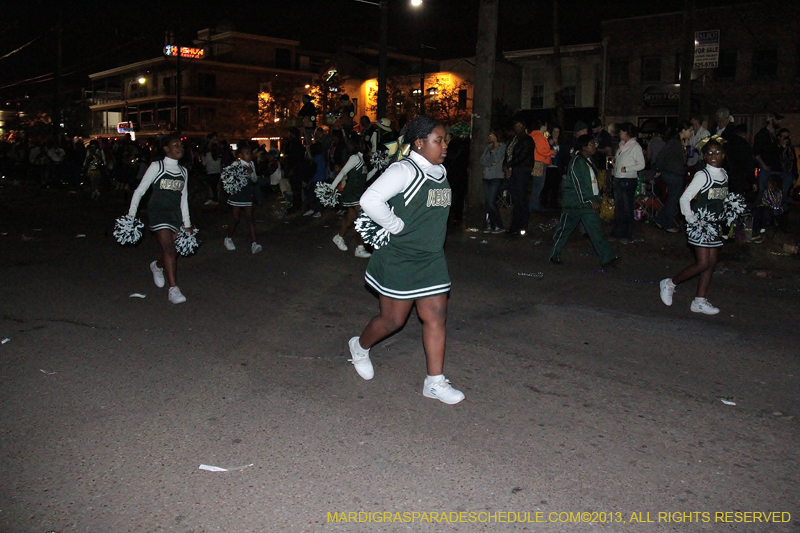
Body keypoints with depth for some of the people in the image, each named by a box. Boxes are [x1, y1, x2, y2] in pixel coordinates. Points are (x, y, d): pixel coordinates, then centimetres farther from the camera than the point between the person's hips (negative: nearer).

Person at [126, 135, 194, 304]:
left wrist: (187, 224, 15)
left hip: (175, 214, 6)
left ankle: (157, 266, 40)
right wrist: (131, 214, -10)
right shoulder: (156, 166, -2)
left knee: (174, 251, 5)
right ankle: (173, 289, -16)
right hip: (158, 212, -6)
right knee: (168, 248, -16)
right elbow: (140, 190, -2)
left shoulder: (183, 171, 14)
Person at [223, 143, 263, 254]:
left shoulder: (251, 164, 5)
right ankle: (228, 238, 27)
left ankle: (253, 243, -8)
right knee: (236, 219, 4)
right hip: (237, 194, -3)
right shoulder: (235, 165, -9)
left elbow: (255, 180, 5)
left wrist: (251, 172, -12)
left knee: (250, 218, -2)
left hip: (248, 194, 4)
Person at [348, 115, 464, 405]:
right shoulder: (403, 171, -17)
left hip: (431, 259, 7)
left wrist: (428, 237, 13)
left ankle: (435, 382, 13)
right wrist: (397, 227, -20)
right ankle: (360, 346, 37)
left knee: (436, 316, 4)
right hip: (398, 260, -7)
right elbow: (370, 200, -28)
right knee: (392, 319, 6)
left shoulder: (440, 172, 9)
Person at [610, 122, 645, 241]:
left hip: (628, 180, -8)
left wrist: (626, 169, -17)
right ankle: (618, 230, 25)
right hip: (618, 179, 8)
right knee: (618, 206, 14)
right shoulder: (622, 145, 11)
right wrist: (614, 160, 5)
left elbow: (641, 165, -12)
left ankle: (628, 234, 9)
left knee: (627, 207, 0)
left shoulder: (635, 146, -11)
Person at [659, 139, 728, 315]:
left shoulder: (724, 175, 10)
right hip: (700, 225, -8)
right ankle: (670, 283, 9)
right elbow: (685, 198, -14)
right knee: (702, 264, -10)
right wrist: (691, 219, -15)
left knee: (712, 263, 6)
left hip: (714, 225, 8)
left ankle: (699, 301, 14)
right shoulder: (703, 175, -12)